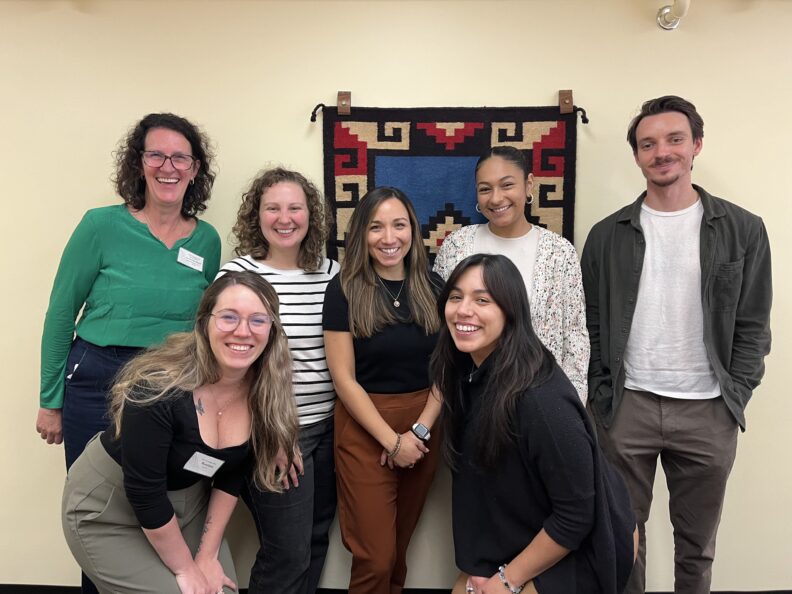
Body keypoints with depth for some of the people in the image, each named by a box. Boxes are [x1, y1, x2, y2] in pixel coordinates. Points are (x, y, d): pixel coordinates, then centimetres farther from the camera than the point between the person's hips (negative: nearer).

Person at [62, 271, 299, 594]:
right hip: (108, 509, -5)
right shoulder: (159, 388, -32)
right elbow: (144, 493, -25)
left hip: (186, 502, 5)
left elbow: (231, 476, -4)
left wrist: (207, 555, -5)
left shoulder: (266, 393, -15)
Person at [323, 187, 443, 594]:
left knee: (399, 544, 18)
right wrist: (392, 440, -14)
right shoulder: (343, 290, -8)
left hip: (423, 427, 3)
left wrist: (419, 430, -9)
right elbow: (344, 378, -10)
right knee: (375, 555, 1)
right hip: (364, 430, -3)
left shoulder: (432, 288, 1)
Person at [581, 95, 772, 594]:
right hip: (626, 405, 0)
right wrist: (601, 396, -2)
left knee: (697, 542, 15)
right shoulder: (608, 235, 2)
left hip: (709, 411, 0)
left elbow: (753, 327, 3)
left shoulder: (744, 230, 1)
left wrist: (734, 399, -3)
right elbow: (592, 325, 4)